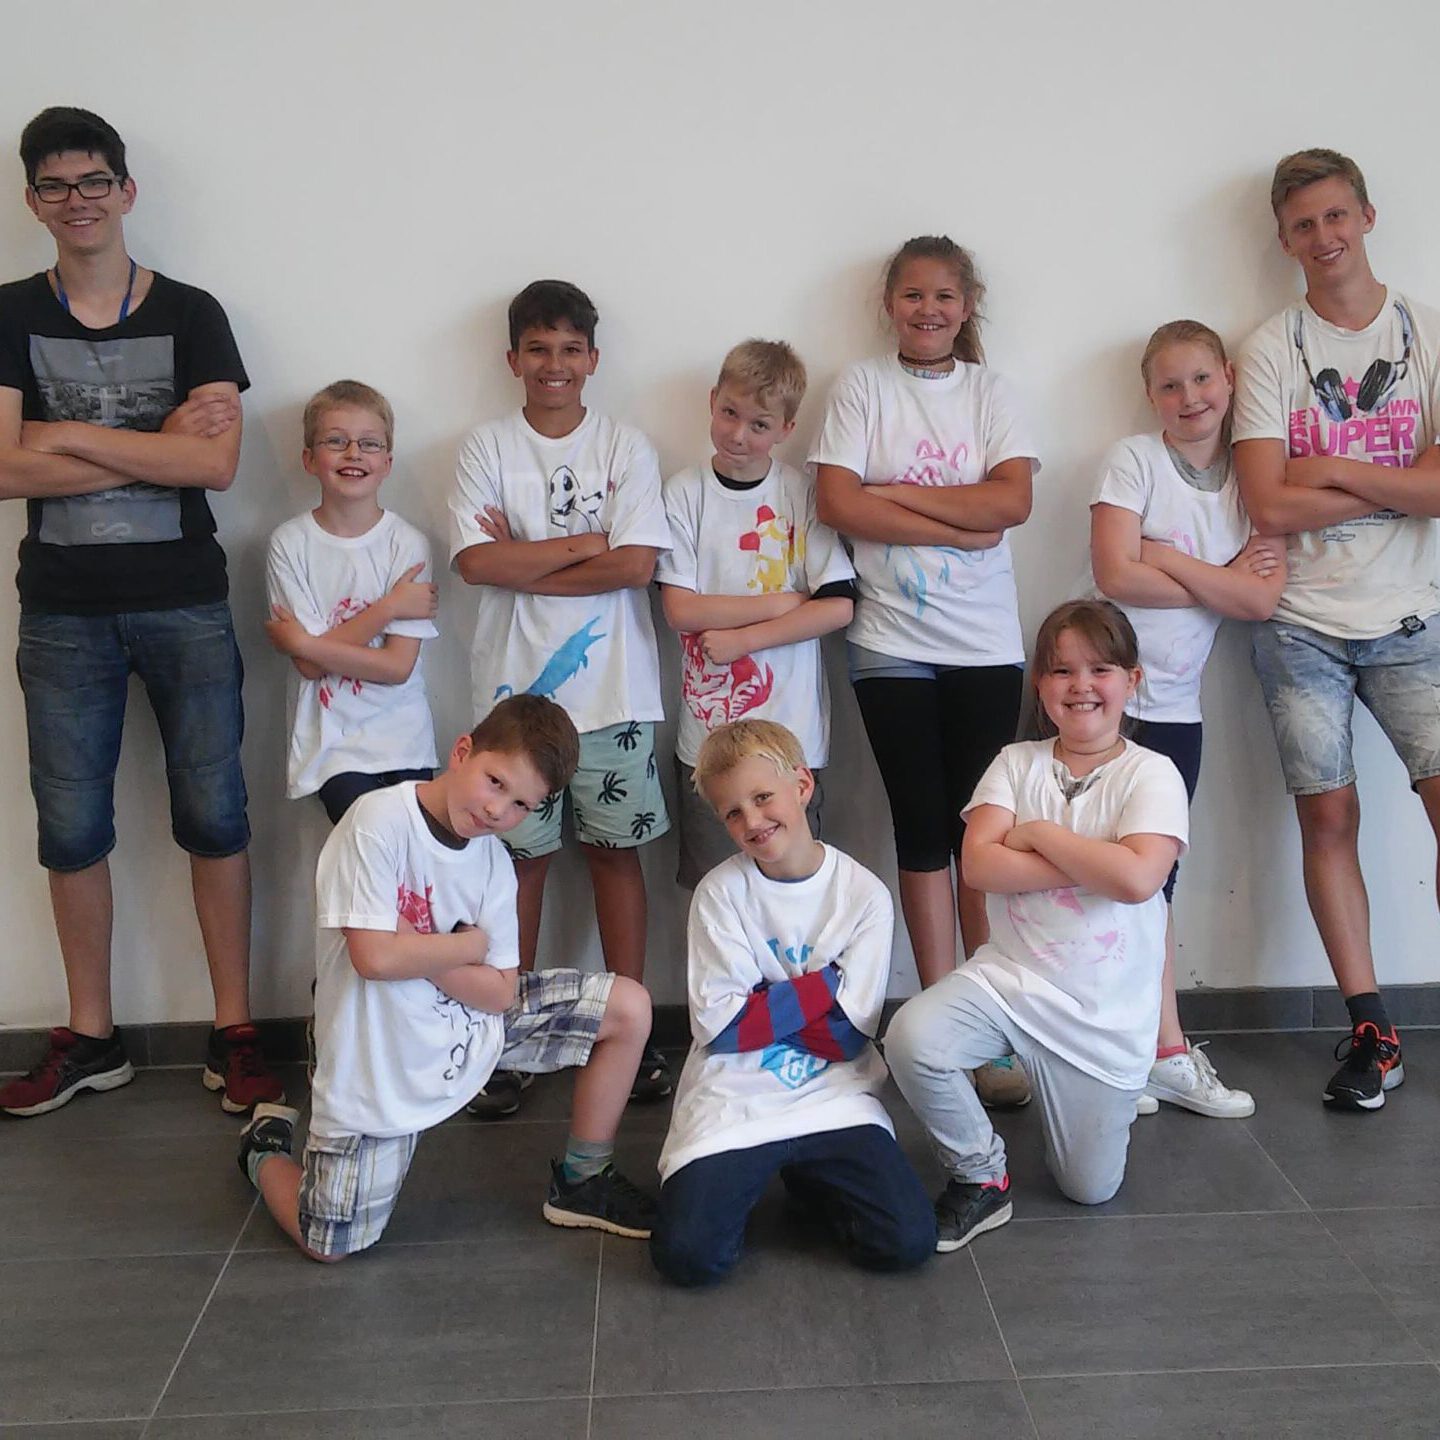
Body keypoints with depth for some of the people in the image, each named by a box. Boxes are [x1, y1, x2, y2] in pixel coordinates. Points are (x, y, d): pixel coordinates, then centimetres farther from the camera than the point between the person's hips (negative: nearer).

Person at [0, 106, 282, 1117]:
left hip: (185, 604, -1)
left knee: (214, 814, 2)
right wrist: (158, 444, -13)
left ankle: (236, 1034, 14)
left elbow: (218, 464, -10)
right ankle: (90, 1041, 21)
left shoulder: (191, 314, 2)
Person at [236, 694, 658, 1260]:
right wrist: (471, 944, -14)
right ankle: (268, 1147, 35)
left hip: (471, 1021, 5)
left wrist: (414, 951, -20)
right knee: (329, 1246, 2)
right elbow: (375, 957, -28)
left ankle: (582, 1181, 15)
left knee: (628, 1008, -3)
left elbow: (501, 993, -6)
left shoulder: (493, 860, -4)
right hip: (381, 1064, -5)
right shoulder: (380, 821, -22)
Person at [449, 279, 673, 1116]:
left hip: (612, 688, 0)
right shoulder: (487, 449, 5)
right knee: (523, 855, 5)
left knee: (617, 850, 6)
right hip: (518, 688, 0)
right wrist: (582, 544, -8)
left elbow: (636, 565, -9)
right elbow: (475, 561, -9)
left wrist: (524, 567, -8)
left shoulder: (626, 448, 4)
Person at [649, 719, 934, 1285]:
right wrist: (825, 984, -10)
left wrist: (758, 1006, -10)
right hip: (735, 1100, -1)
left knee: (906, 1241, -15)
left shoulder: (864, 894, -3)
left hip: (833, 1098, 1)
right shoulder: (721, 892, -4)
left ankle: (806, 1176, 13)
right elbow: (718, 1024, -11)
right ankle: (744, 1178, 12)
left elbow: (848, 1034, -5)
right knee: (688, 1255, -20)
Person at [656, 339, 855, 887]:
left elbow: (839, 607, -8)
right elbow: (681, 609, -7)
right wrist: (785, 602, -8)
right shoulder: (685, 492, 0)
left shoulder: (804, 494, -1)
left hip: (793, 731, 0)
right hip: (708, 725, 1)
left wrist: (741, 639, -12)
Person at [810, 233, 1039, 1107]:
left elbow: (1013, 500, -6)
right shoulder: (864, 385, 5)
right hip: (894, 646, -1)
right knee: (922, 830, 3)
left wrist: (896, 493, -10)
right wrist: (957, 525, -11)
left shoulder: (990, 391, 9)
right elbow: (838, 503, -8)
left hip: (986, 645, 1)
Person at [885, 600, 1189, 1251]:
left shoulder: (1151, 774, -6)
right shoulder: (1017, 763, 2)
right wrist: (1093, 864, -15)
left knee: (1090, 1188, 5)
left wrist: (1039, 835, -13)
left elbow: (1138, 878, -23)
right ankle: (981, 1175, -2)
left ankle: (1067, 1098, 40)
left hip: (1106, 1008, -1)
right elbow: (979, 864, -11)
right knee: (912, 1038, -30)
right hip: (1009, 975, 1)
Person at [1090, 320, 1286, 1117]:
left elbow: (1263, 600, -7)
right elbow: (1115, 575, -17)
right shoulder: (1134, 459, -5)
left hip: (1176, 706, 4)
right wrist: (1225, 580, -9)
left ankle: (1164, 1052, 19)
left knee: (1151, 879, 12)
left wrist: (1169, 558, -14)